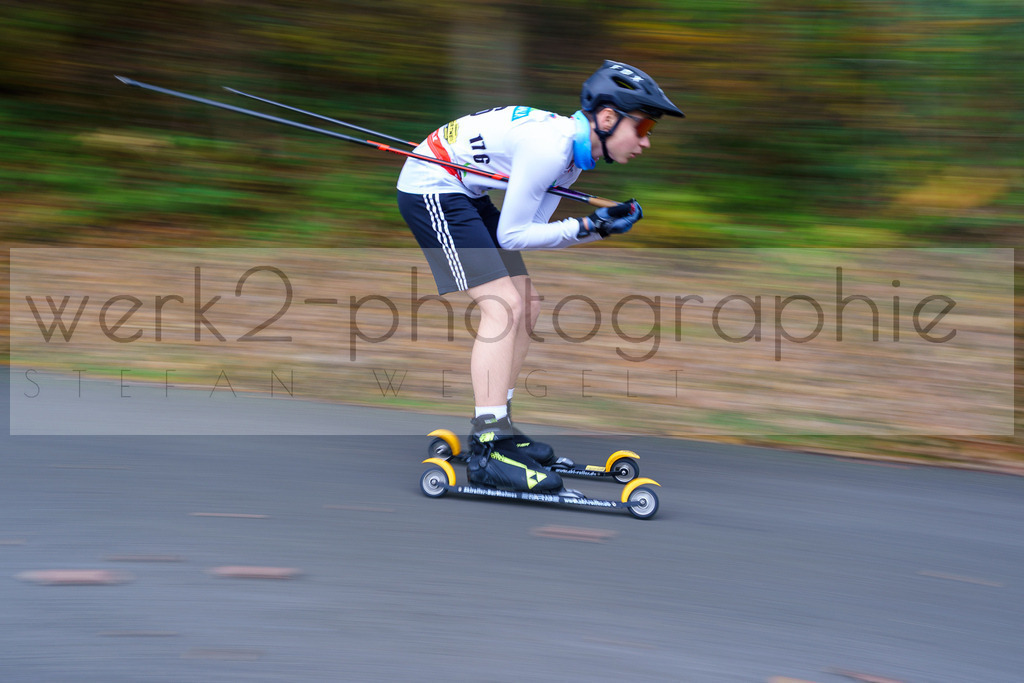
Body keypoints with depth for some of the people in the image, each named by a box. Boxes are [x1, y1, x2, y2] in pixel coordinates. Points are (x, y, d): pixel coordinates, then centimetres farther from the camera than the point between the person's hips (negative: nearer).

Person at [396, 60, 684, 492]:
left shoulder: (574, 147, 3)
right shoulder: (550, 147, -26)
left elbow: (530, 228, 2)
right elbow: (511, 235, -20)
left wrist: (601, 224, -8)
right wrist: (584, 229, -21)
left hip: (464, 193, 10)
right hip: (431, 189, -10)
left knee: (525, 304, 10)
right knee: (504, 306, -18)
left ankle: (495, 427, 19)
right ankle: (486, 452, -22)